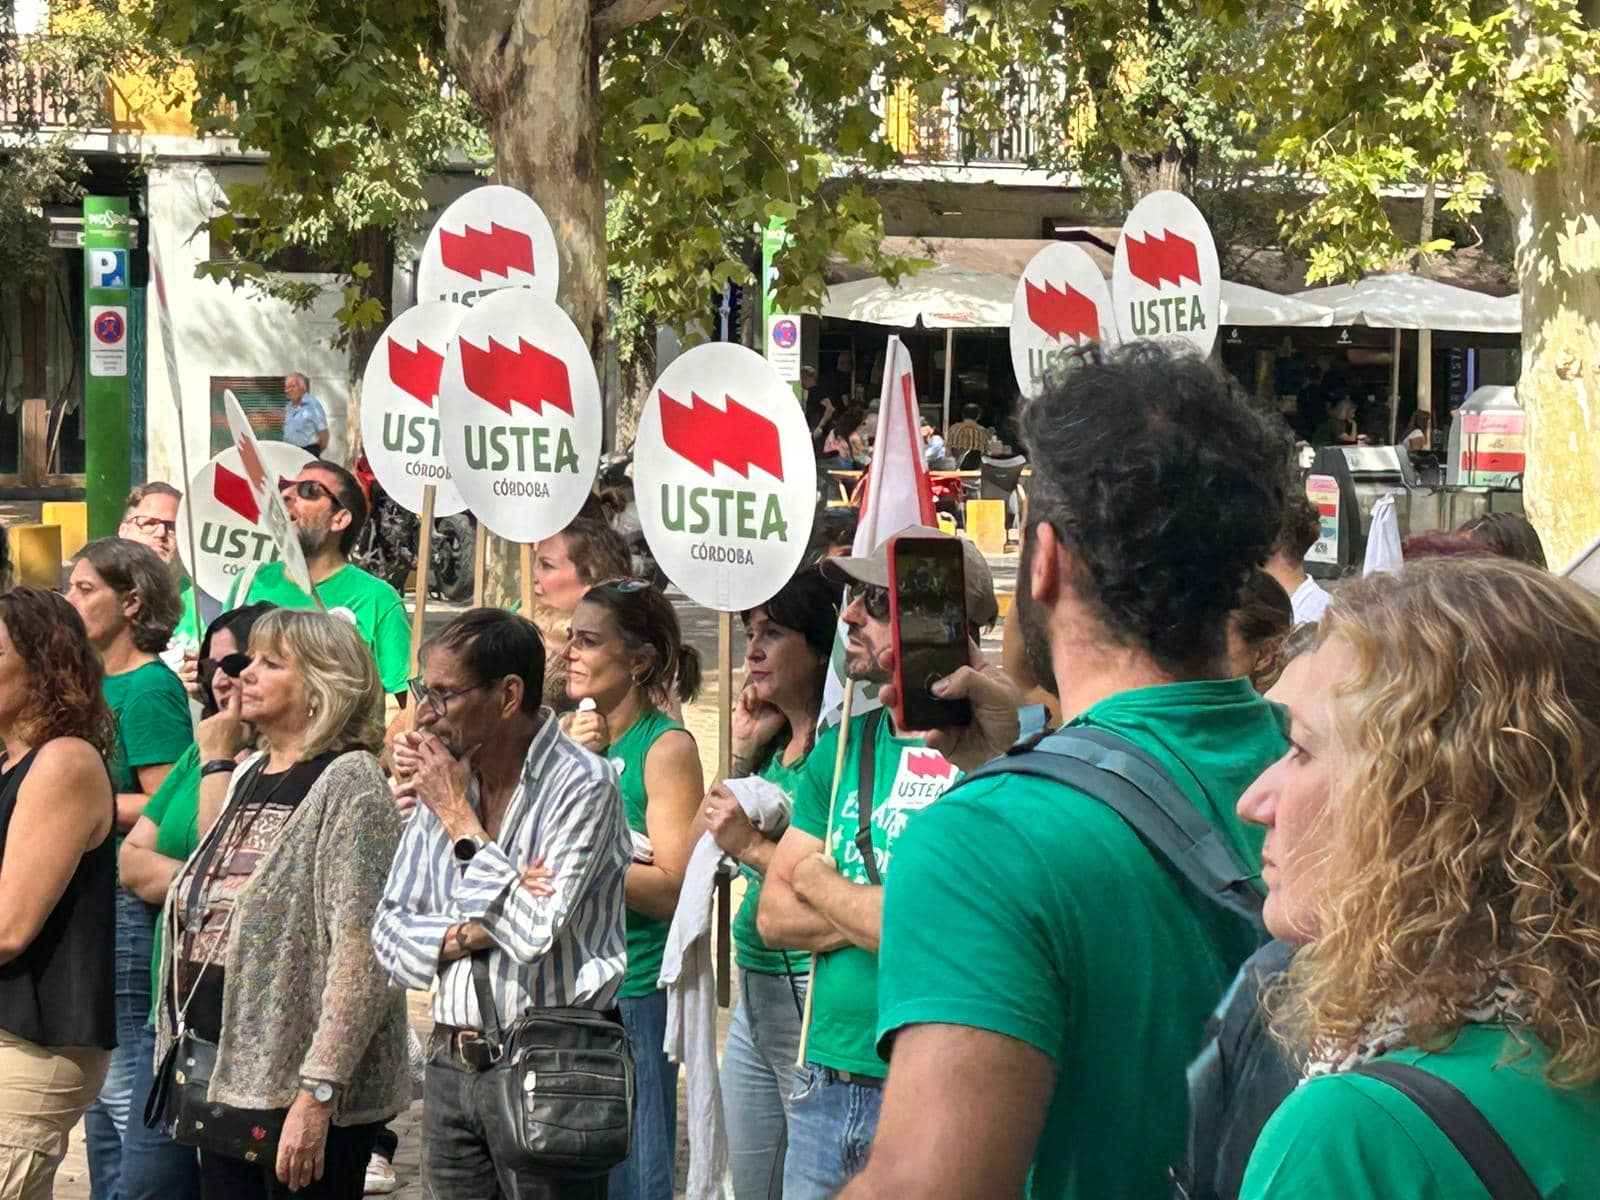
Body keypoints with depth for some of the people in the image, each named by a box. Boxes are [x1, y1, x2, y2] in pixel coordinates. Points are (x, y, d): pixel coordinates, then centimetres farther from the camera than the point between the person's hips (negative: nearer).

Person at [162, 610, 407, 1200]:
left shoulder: (348, 782, -11)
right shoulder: (247, 776, 13)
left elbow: (361, 954, -17)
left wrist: (316, 1094, -23)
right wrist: (215, 759, 18)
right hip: (224, 1082, 8)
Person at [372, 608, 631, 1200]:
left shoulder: (582, 785, -11)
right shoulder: (441, 781, 9)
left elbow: (535, 933, -21)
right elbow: (389, 933, 7)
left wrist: (460, 817, -13)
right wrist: (470, 932, -13)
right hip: (451, 1063, 6)